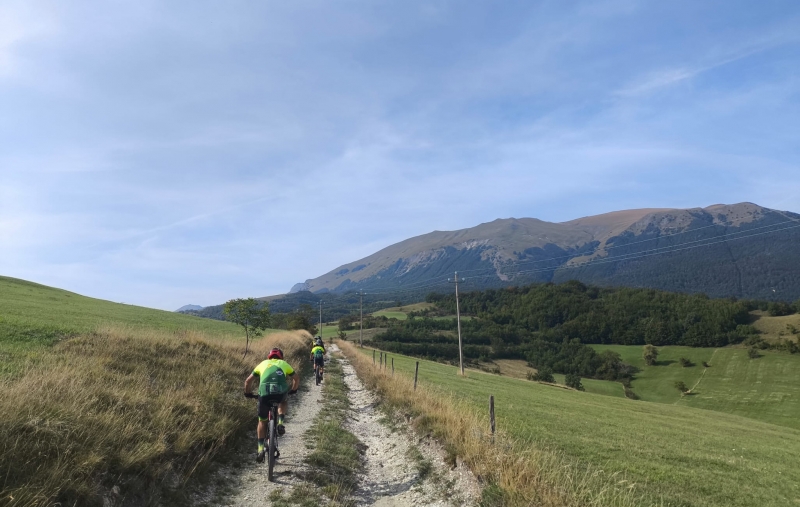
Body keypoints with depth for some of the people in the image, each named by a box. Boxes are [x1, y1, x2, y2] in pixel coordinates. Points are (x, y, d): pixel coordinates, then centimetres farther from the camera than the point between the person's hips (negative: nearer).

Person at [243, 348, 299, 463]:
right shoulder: (284, 364, 29)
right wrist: (293, 390, 52)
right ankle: (280, 423, 13)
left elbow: (248, 381, 26)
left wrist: (247, 393, 41)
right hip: (281, 392, 0)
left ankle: (261, 449, 13)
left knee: (262, 421, 21)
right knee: (283, 402, 37)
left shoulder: (263, 364, 29)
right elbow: (296, 379, 36)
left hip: (264, 393, 0)